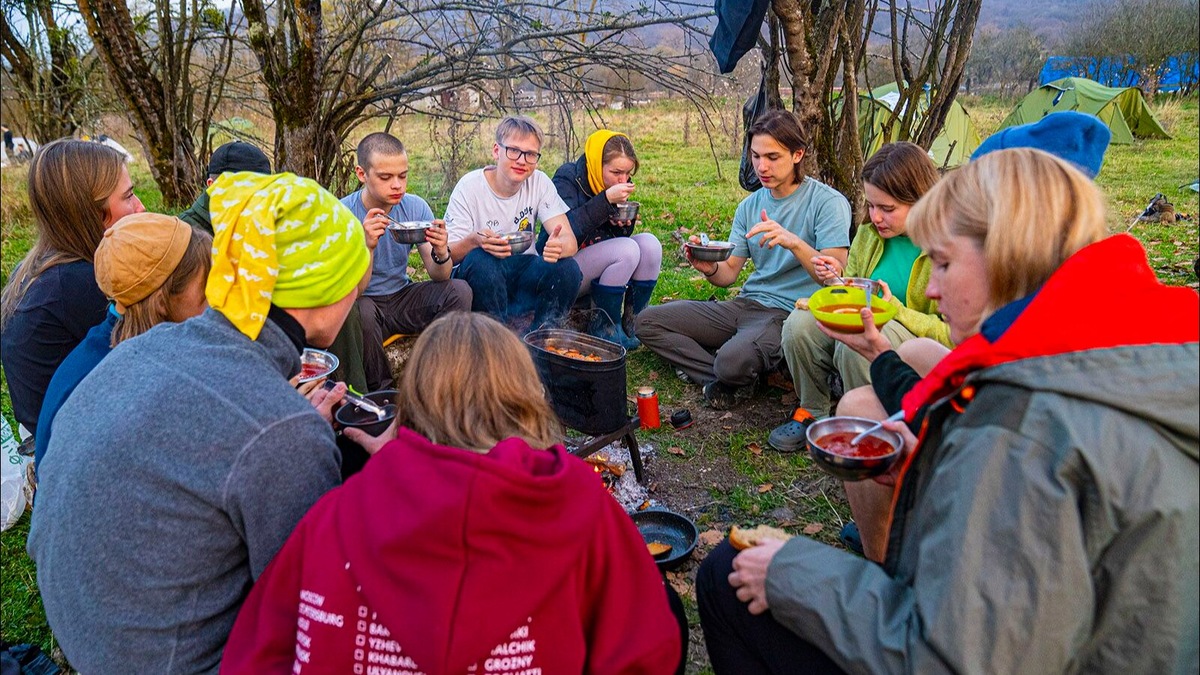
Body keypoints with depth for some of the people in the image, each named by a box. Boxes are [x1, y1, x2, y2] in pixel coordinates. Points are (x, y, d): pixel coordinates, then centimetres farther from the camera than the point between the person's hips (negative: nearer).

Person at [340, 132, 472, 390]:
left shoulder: (415, 207, -7)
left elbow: (440, 277, -8)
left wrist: (441, 252, -31)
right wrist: (367, 246, -39)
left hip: (401, 297, 4)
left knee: (459, 290, -19)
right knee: (360, 311, -36)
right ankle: (380, 390, -9)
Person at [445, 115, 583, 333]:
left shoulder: (540, 183, -4)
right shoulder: (470, 187, -11)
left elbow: (570, 241, -12)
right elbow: (447, 254, -15)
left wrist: (558, 247, -38)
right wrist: (474, 241, -38)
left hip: (521, 274, 2)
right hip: (479, 278, -2)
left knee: (567, 269, -25)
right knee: (479, 260, -34)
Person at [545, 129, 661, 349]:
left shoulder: (615, 185, 6)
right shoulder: (567, 179, -15)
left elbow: (619, 237, 14)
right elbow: (567, 230, -30)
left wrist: (623, 225, -10)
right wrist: (606, 199, -34)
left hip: (599, 261, 7)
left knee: (649, 243, -16)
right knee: (627, 249, -29)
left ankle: (632, 322, -8)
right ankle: (603, 326, -15)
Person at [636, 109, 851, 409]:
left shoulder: (828, 202, -8)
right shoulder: (750, 205, 11)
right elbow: (729, 274, 11)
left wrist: (794, 242, -32)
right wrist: (709, 269, -13)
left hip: (789, 313, -7)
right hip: (747, 304, 7)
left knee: (733, 360, -38)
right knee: (647, 321, -4)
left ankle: (726, 376, -1)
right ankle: (723, 379, -12)